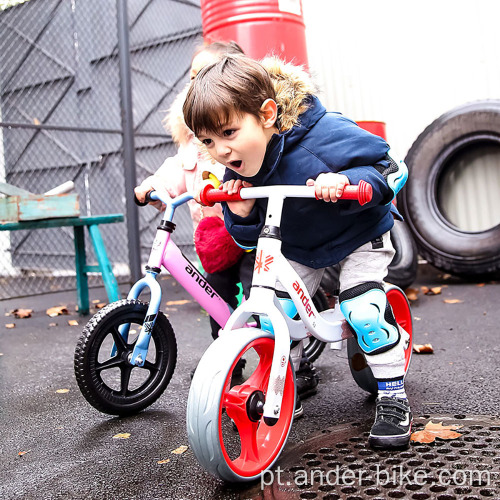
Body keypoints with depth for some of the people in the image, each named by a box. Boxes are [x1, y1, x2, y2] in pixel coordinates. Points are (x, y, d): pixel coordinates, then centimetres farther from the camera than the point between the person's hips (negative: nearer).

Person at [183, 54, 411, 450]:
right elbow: (250, 237, -4)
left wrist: (345, 182, -46)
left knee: (362, 310, -22)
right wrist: (241, 215, -28)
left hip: (359, 235, -5)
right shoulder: (238, 172, -15)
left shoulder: (324, 134, -34)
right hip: (298, 247, 5)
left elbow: (392, 168, -27)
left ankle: (394, 400, -1)